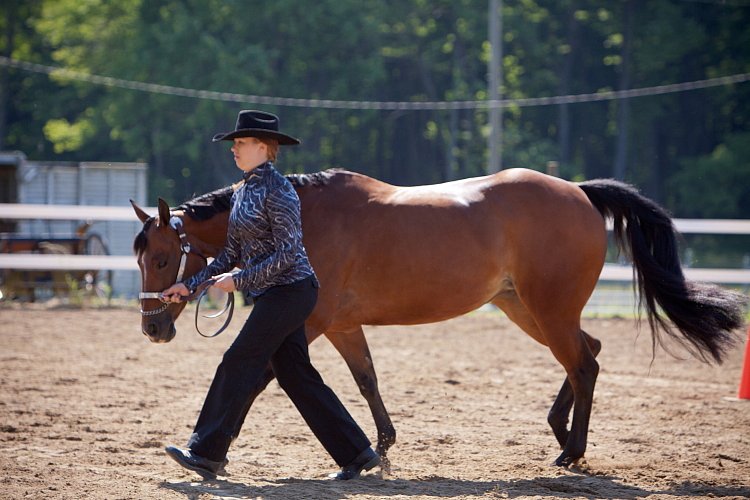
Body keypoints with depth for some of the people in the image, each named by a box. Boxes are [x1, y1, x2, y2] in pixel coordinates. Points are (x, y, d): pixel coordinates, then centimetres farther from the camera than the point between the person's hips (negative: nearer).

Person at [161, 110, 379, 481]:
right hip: (274, 296, 10)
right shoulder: (242, 191, 14)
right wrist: (190, 286, 10)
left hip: (290, 291, -10)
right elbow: (232, 253, 18)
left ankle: (207, 454, -5)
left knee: (238, 364, -9)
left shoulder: (277, 190, -14)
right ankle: (356, 453, 11)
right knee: (297, 376, 8)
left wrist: (240, 280, -19)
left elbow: (287, 253, -19)